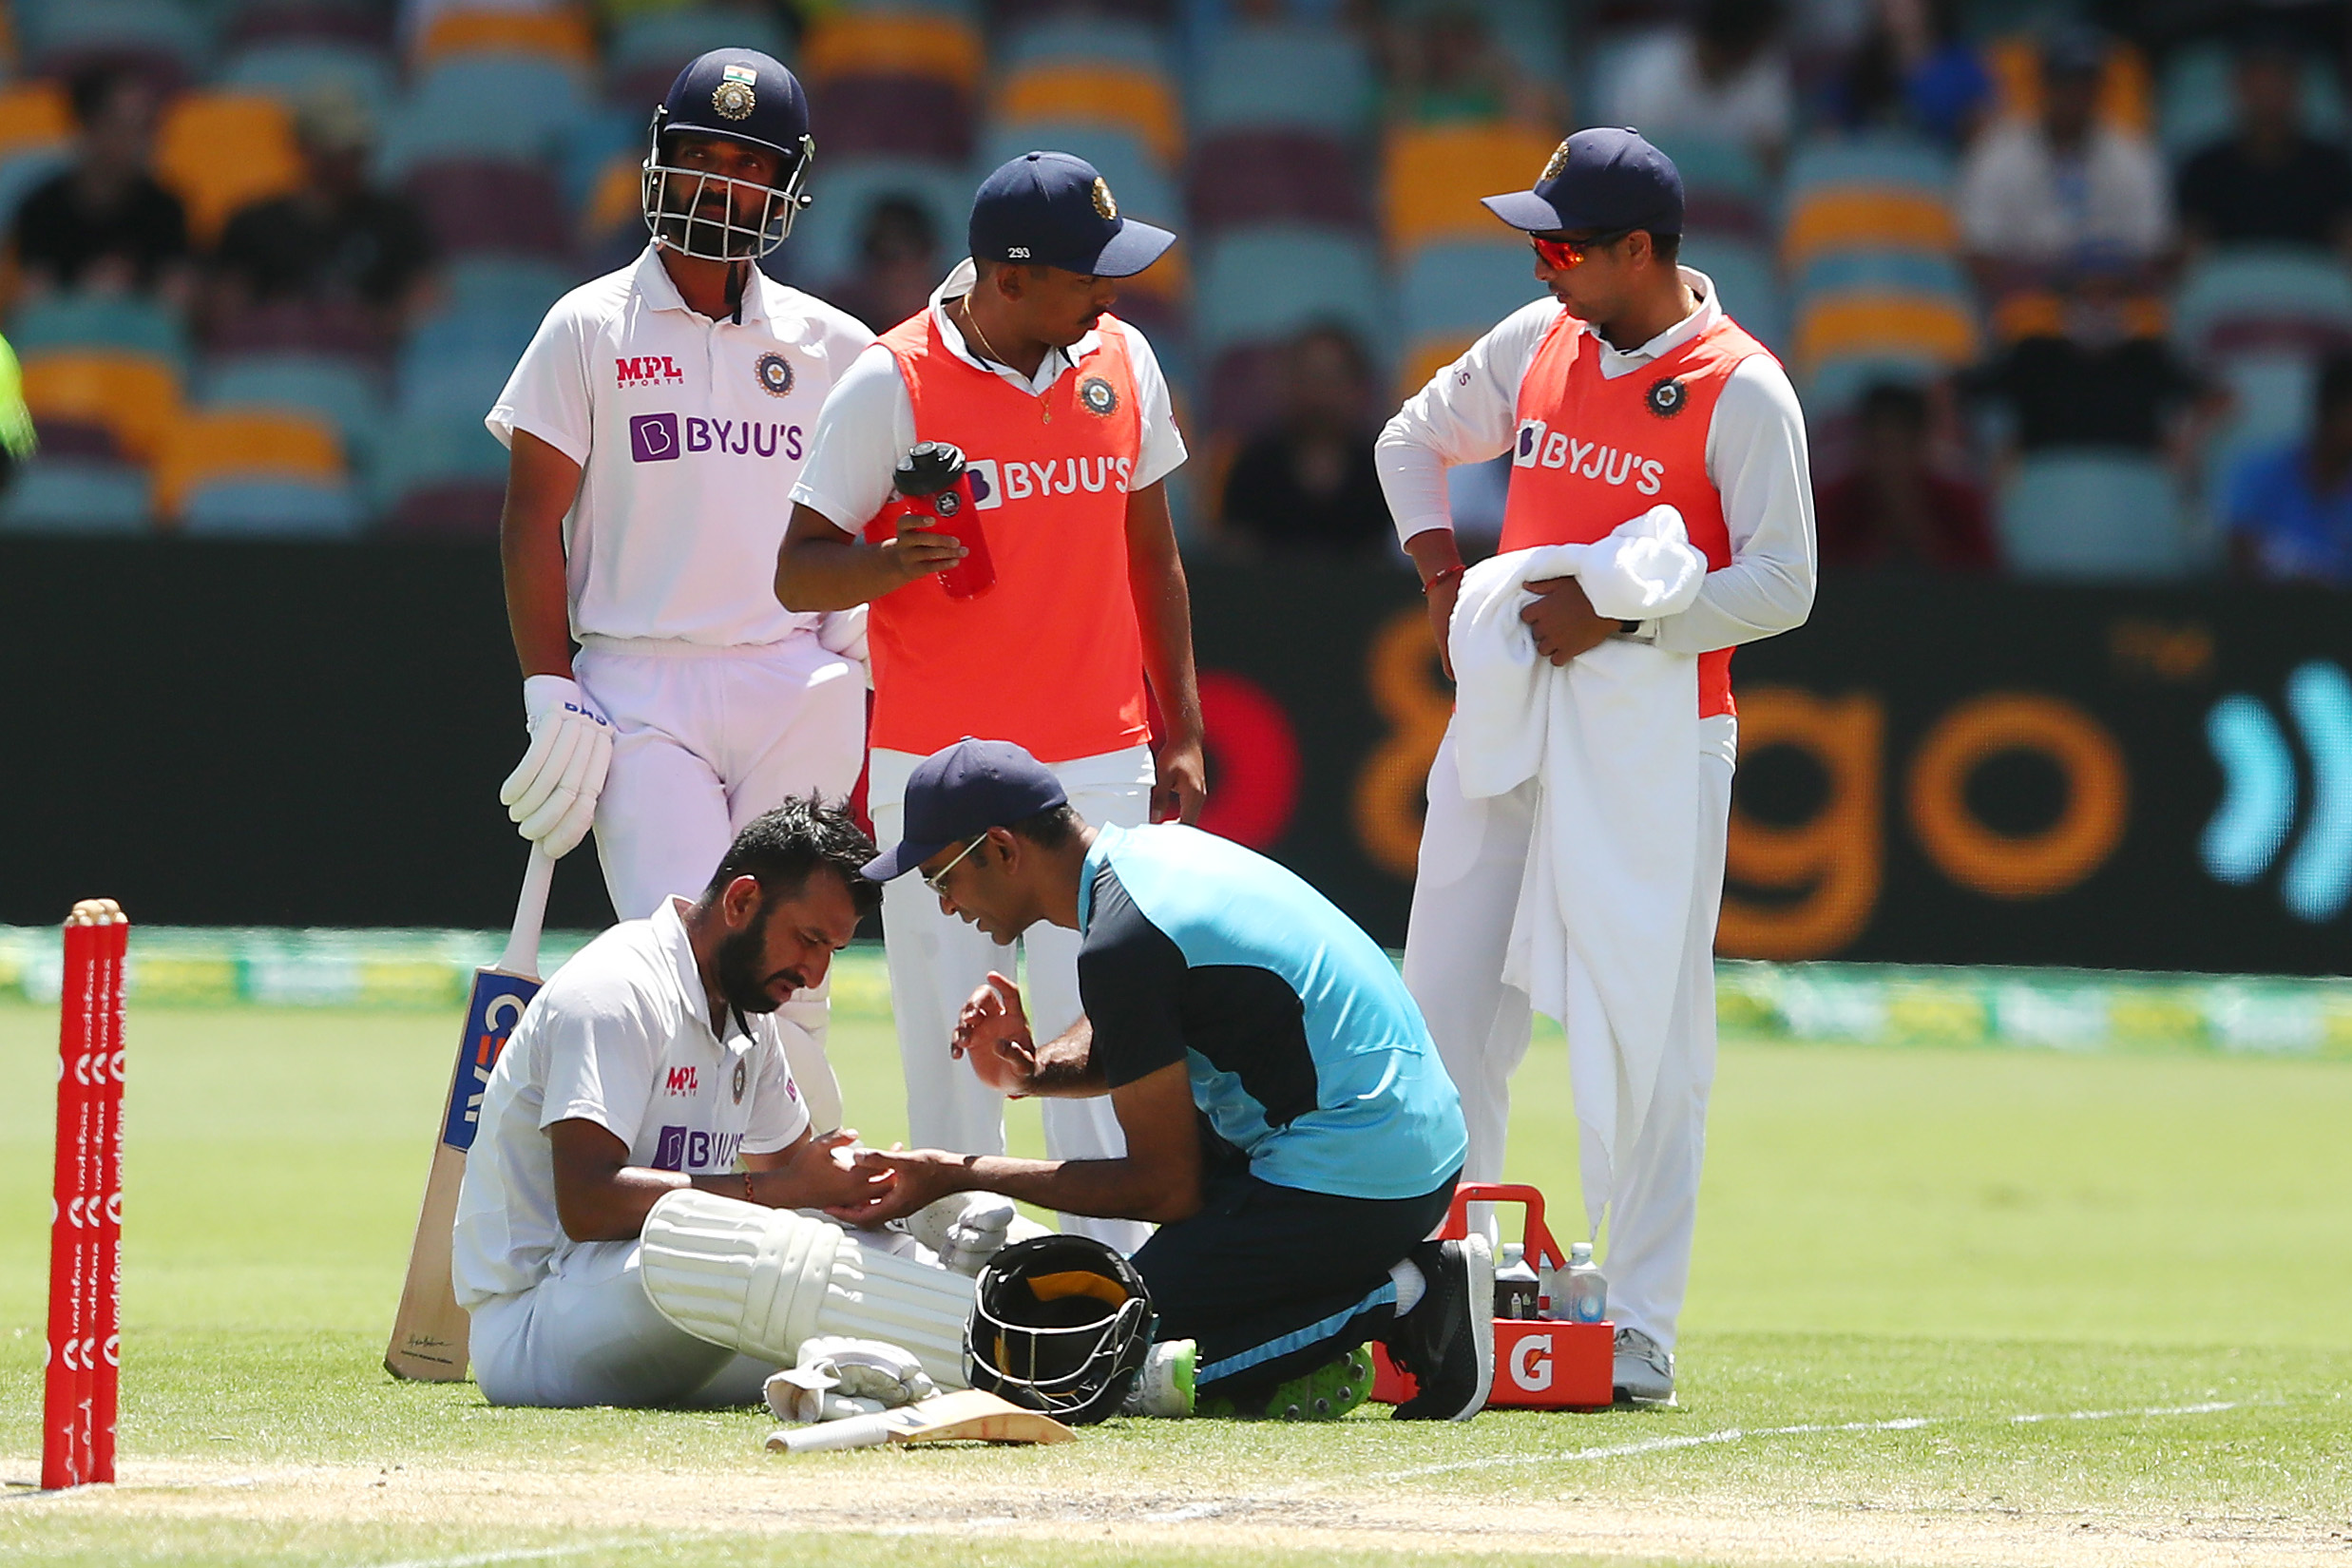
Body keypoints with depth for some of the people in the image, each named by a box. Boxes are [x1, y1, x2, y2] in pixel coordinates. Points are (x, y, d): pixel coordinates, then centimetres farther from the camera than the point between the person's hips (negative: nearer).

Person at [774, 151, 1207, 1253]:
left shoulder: (1120, 360, 7)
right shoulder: (891, 385, -7)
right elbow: (797, 574, -5)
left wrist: (1182, 734, 13)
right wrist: (888, 562, -27)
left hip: (1098, 766, 3)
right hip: (935, 774, -3)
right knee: (949, 1048, -3)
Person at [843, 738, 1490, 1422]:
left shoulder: (1122, 942, -19)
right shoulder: (1154, 848, 10)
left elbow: (1166, 1190, -14)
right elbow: (1116, 1045, 28)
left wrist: (963, 1177, -7)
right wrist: (1031, 1070, 5)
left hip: (1351, 1184, -10)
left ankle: (1396, 1305, -9)